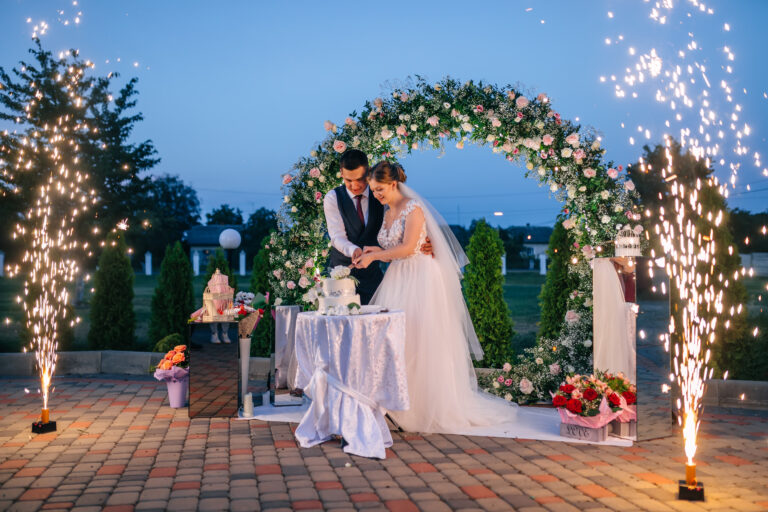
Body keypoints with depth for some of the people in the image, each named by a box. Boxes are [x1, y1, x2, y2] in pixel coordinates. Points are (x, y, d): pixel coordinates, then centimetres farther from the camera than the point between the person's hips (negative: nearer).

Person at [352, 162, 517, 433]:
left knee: (424, 341, -6)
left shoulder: (414, 208, -9)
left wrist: (374, 256, -16)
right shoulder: (387, 212, 15)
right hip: (398, 280, 7)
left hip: (421, 279, -7)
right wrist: (375, 251, -4)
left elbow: (407, 247, -17)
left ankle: (437, 405, 5)